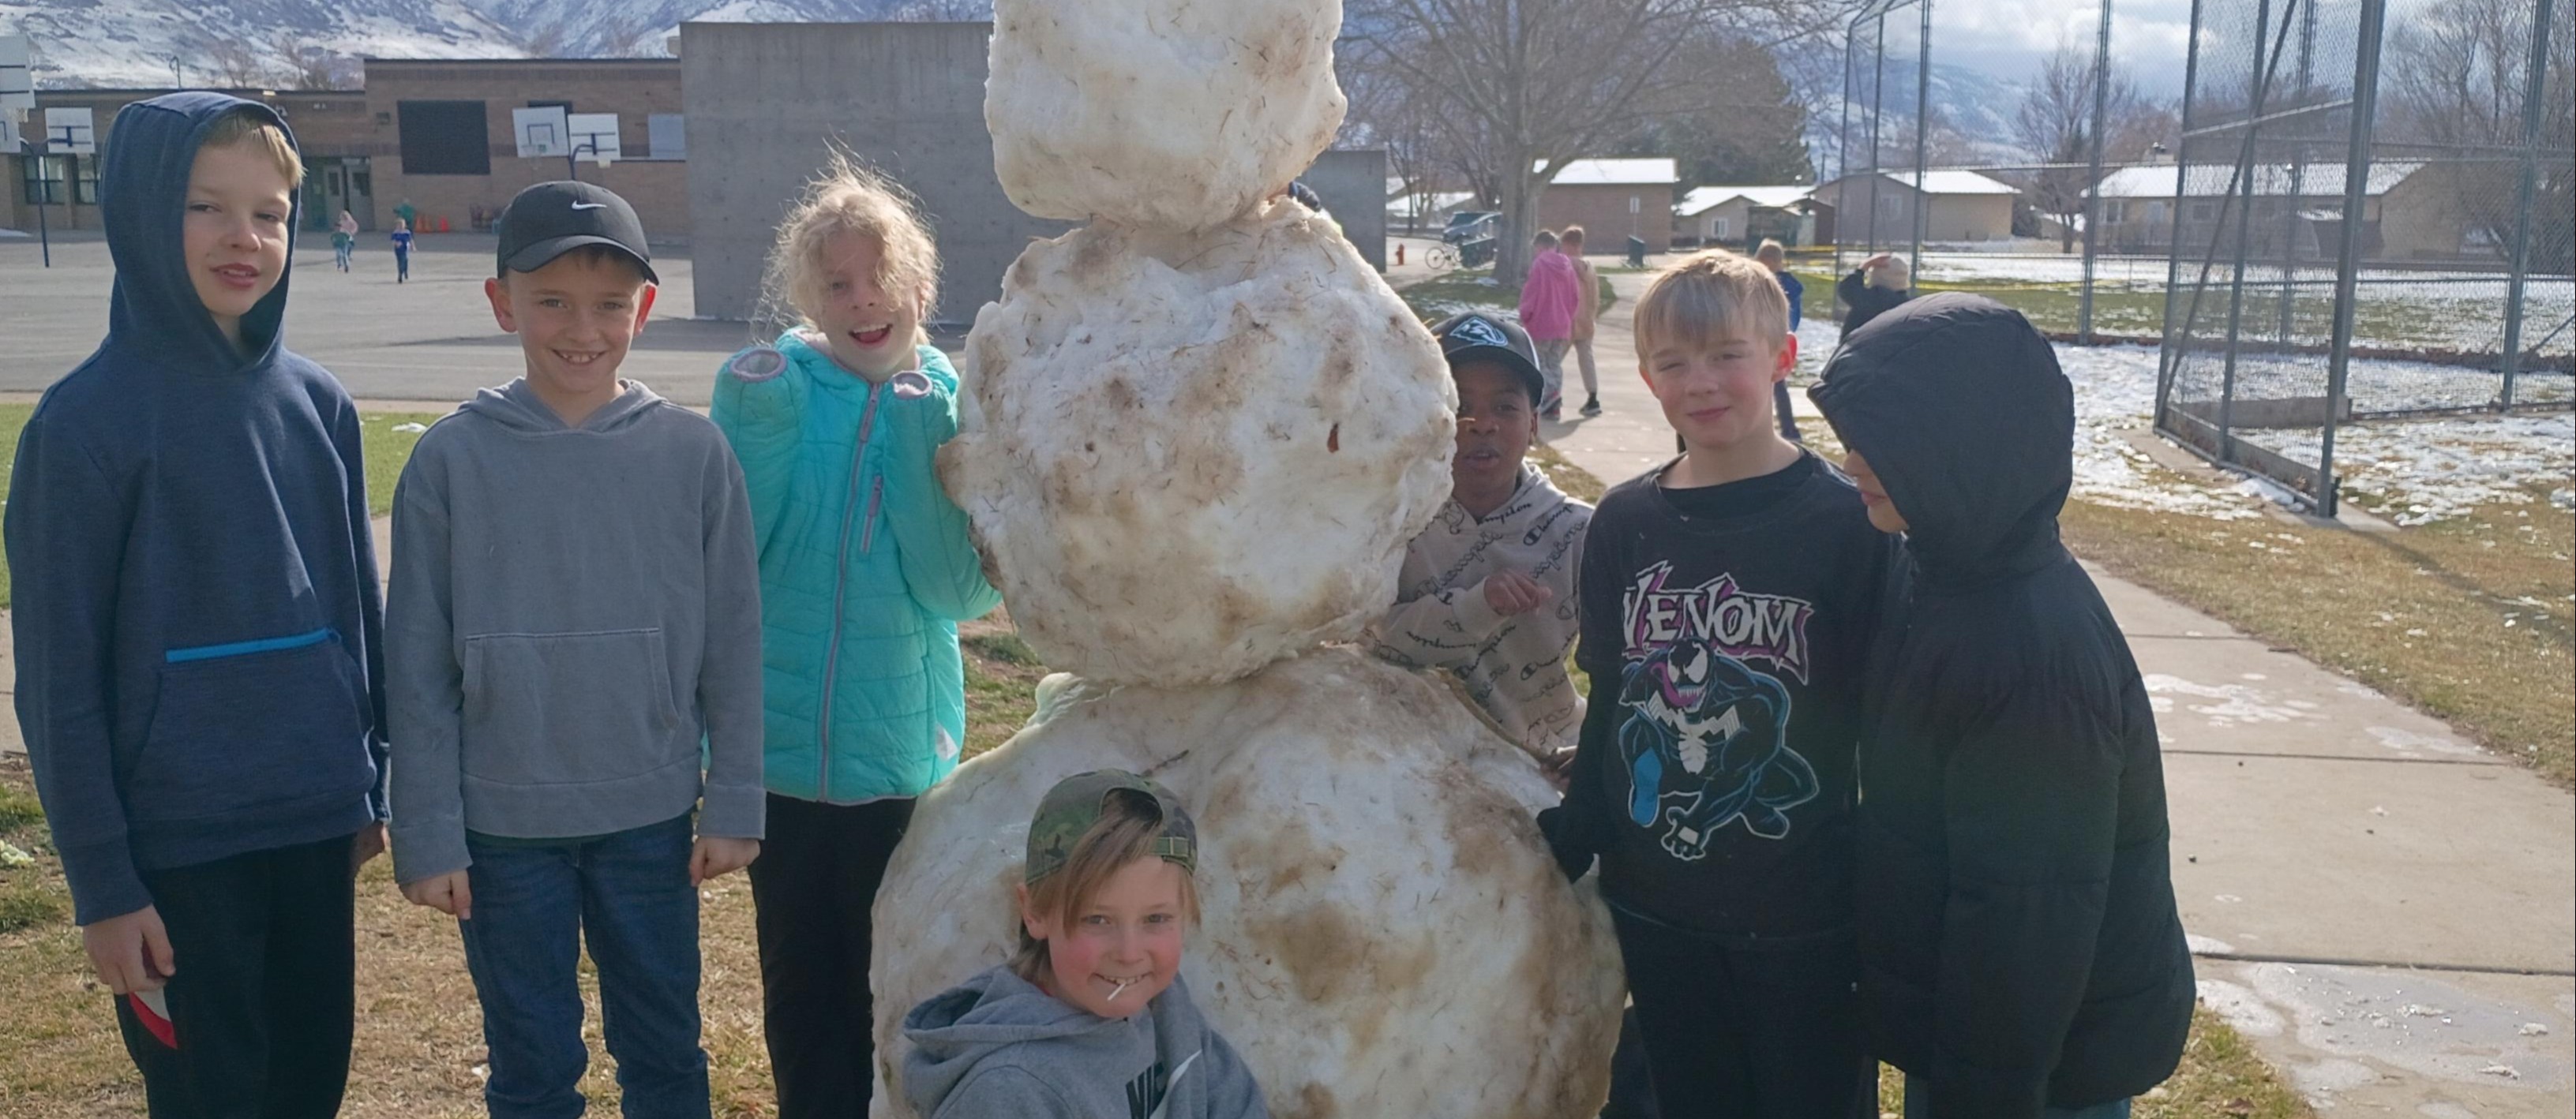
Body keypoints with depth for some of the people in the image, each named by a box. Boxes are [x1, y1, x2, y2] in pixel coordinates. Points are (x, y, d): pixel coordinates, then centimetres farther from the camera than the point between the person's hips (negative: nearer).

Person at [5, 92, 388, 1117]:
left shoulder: (316, 403, 3)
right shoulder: (89, 419, -11)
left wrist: (372, 784, 12)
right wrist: (101, 884, -9)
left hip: (315, 828, 5)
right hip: (178, 847, -4)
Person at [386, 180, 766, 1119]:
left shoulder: (693, 452, -5)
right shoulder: (451, 459, -7)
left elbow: (731, 644, -1)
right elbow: (419, 664, -4)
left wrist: (734, 804, 0)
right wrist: (426, 834, -4)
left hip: (652, 818, 1)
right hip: (503, 827, 0)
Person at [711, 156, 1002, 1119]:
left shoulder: (949, 407, -3)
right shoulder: (766, 389, -4)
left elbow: (963, 592, -12)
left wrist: (923, 451, -21)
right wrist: (757, 427, -20)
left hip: (903, 751, 0)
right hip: (782, 747, 0)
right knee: (799, 981, 13)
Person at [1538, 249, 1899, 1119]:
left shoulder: (1846, 519, -11)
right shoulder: (1624, 522, 1)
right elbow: (1608, 701, 8)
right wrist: (1571, 841, 3)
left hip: (1806, 914, -3)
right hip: (1655, 906, 4)